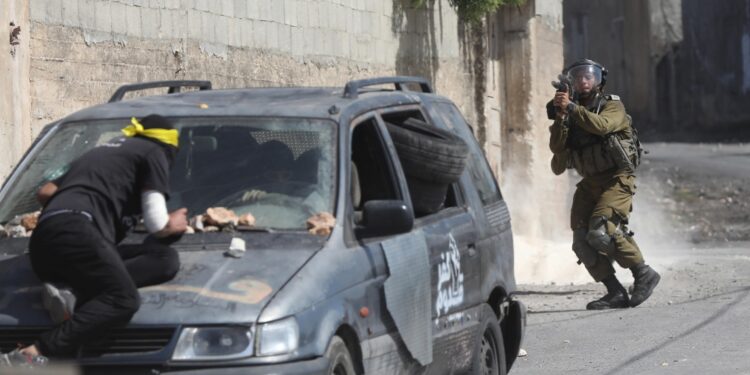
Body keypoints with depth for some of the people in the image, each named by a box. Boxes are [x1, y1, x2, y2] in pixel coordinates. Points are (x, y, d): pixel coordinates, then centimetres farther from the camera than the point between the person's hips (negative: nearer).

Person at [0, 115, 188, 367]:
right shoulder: (154, 153, 15)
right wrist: (171, 225, 29)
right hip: (76, 231, -8)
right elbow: (156, 223, 7)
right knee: (123, 300, -25)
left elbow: (45, 192, 43)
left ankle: (77, 299, -20)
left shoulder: (100, 153, 38)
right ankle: (32, 355, -41)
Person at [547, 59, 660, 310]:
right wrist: (560, 116, -11)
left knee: (600, 231, -25)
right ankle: (616, 293, 0)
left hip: (617, 180, -6)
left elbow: (601, 125, -24)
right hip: (590, 184, 6)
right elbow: (557, 148, 1)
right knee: (582, 240, -7)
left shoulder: (612, 106, -2)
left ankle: (643, 274, -12)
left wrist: (571, 108, -26)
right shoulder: (571, 116, 14)